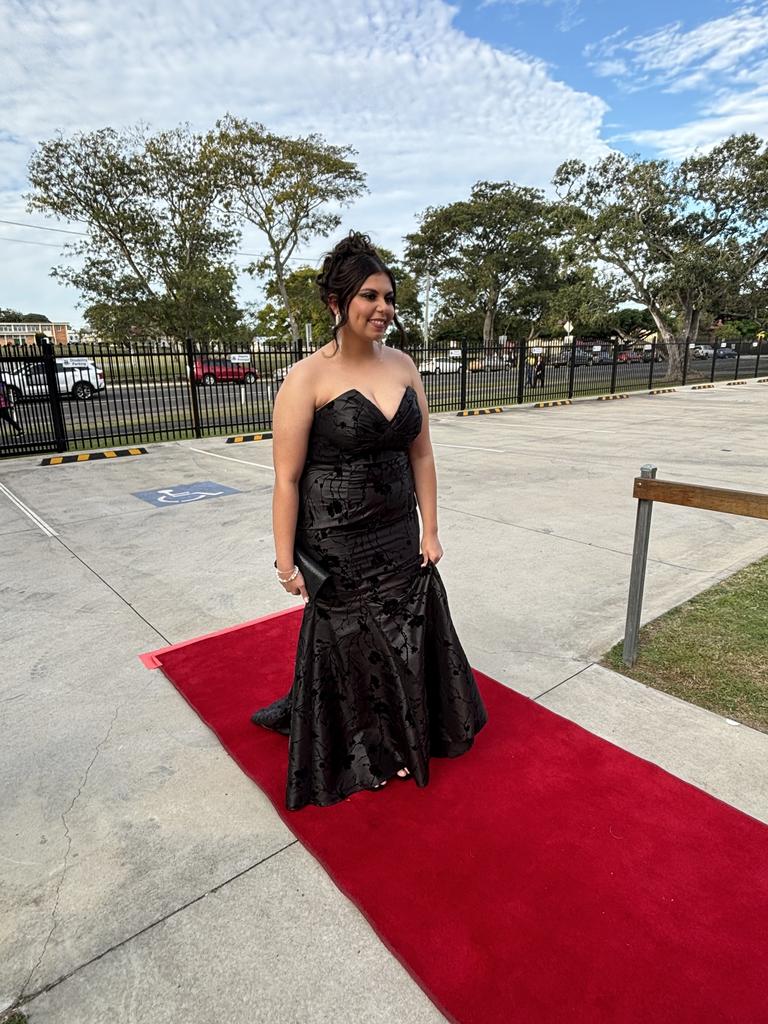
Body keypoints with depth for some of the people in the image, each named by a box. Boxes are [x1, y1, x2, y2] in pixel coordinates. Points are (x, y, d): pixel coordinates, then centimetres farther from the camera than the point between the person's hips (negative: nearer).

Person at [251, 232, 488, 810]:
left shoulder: (403, 366, 2)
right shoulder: (307, 379, -14)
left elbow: (421, 454, 6)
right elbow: (287, 479, -13)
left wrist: (430, 530, 5)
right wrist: (286, 562, -12)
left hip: (399, 538, 6)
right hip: (337, 544, -5)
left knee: (406, 635, 18)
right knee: (351, 644, 12)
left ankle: (398, 736, 46)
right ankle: (358, 754, 40)